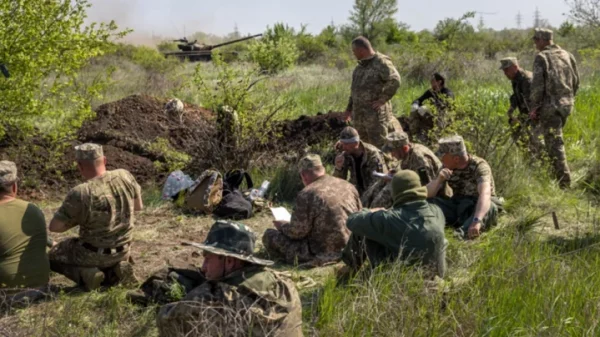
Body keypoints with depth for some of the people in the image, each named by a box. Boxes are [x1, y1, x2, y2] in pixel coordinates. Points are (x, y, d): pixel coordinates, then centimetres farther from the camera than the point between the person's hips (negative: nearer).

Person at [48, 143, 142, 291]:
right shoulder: (125, 176, -13)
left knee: (52, 257, 23)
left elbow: (54, 227, -17)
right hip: (123, 251, 5)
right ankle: (115, 271, 9)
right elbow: (138, 206, 4)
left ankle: (86, 274, -2)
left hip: (91, 254, -5)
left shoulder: (79, 193, -27)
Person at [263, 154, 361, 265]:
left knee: (269, 235, 1)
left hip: (324, 254, -7)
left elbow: (297, 232, -13)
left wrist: (282, 226, 10)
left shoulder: (306, 194, -18)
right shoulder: (348, 186, 3)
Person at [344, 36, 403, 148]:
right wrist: (349, 107, 19)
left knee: (379, 145, -9)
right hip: (359, 113, 8)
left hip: (376, 112, -8)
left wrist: (382, 99, -20)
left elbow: (395, 81, -22)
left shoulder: (381, 62, -12)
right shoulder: (361, 65, 14)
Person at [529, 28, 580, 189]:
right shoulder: (567, 55, 11)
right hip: (566, 104, 7)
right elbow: (576, 81, 14)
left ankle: (564, 182, -10)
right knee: (555, 140, 21)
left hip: (550, 105, -7)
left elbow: (537, 84, -13)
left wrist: (534, 107, -7)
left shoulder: (542, 57, -8)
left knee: (555, 144, -6)